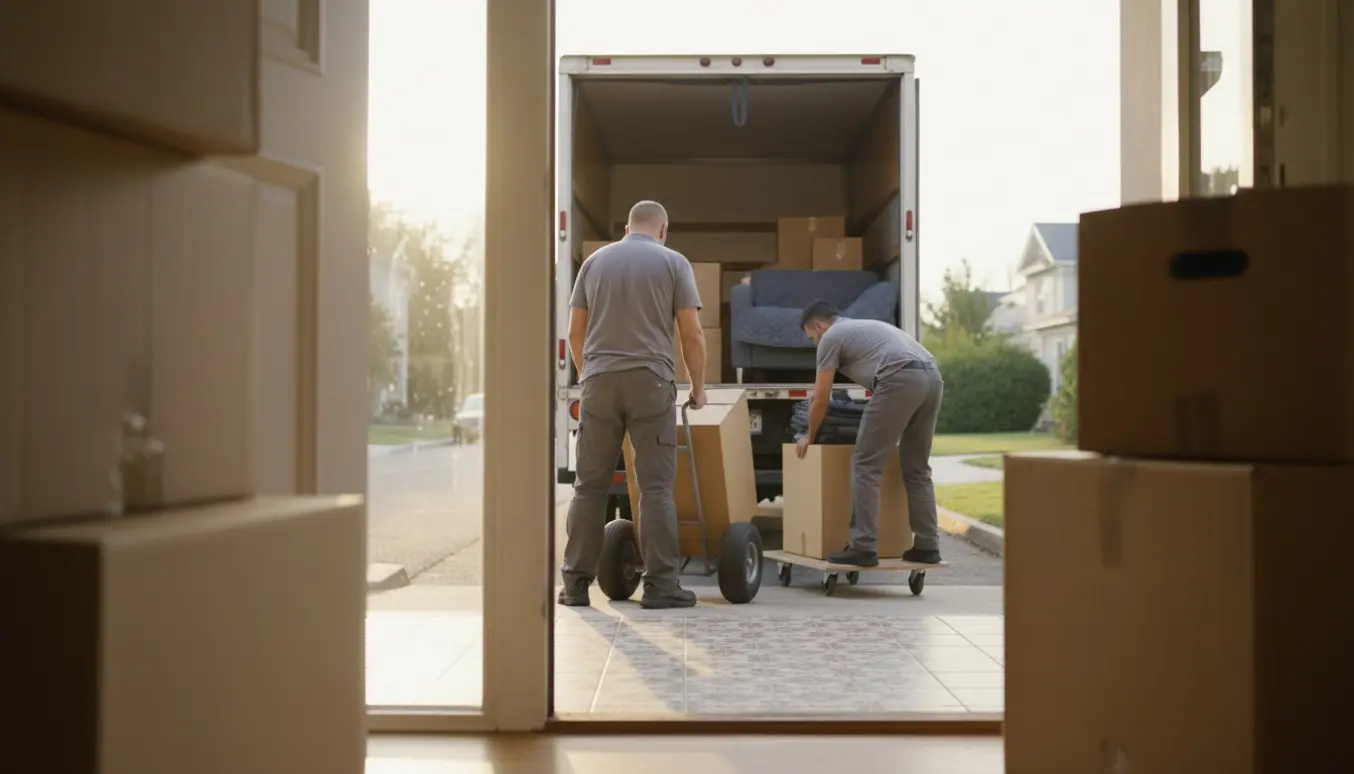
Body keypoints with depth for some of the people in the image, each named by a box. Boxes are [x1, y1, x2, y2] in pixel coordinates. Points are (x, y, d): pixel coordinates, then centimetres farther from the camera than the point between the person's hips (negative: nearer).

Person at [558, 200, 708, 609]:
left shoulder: (595, 261, 13)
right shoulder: (673, 262, 4)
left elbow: (575, 331, 12)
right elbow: (692, 333, -1)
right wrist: (698, 386, 10)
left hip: (600, 381, 3)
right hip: (650, 381, -3)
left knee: (590, 485, 7)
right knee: (656, 486, -1)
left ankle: (576, 584, 9)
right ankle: (660, 584, -2)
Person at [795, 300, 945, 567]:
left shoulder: (831, 337, 13)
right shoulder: (865, 327, 39)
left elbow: (820, 400, 14)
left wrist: (810, 437, 31)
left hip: (901, 381, -9)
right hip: (932, 378, 9)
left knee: (866, 464, -1)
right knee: (917, 469, 18)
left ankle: (864, 548, -2)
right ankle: (927, 546, 16)